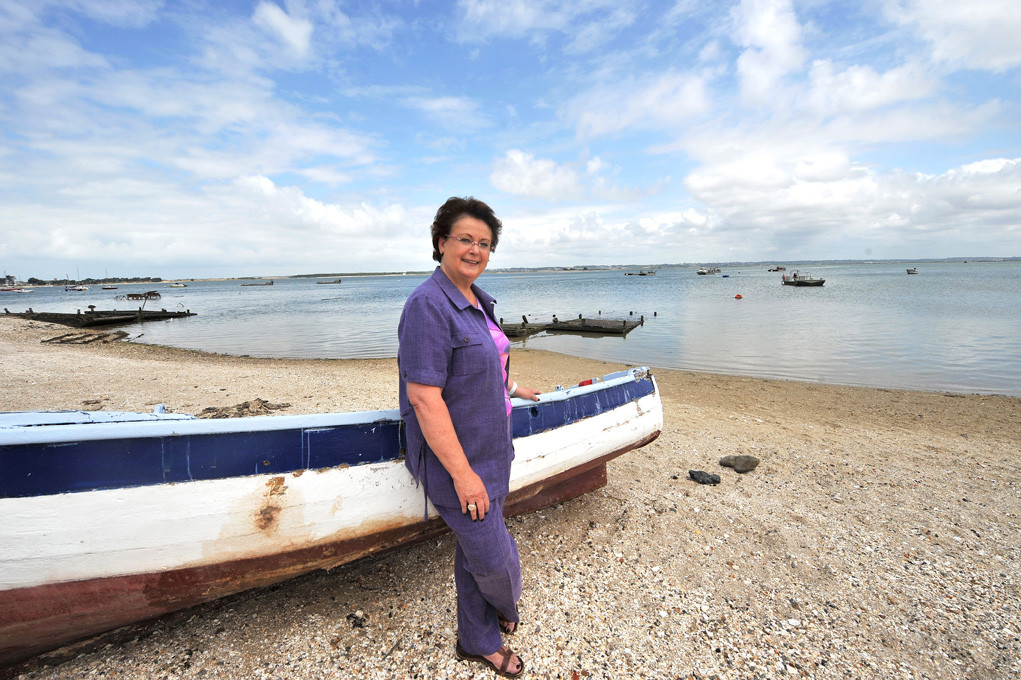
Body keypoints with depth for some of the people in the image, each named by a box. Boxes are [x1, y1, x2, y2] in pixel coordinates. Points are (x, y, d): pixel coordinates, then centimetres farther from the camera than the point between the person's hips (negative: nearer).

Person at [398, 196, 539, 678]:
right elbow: (424, 396, -27)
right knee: (494, 557, 8)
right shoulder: (429, 305, -23)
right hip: (456, 460, -9)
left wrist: (508, 388, 32)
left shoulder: (476, 301, 7)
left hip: (487, 451, 9)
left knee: (475, 551, 23)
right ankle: (505, 608, 45)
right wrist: (462, 472, -25)